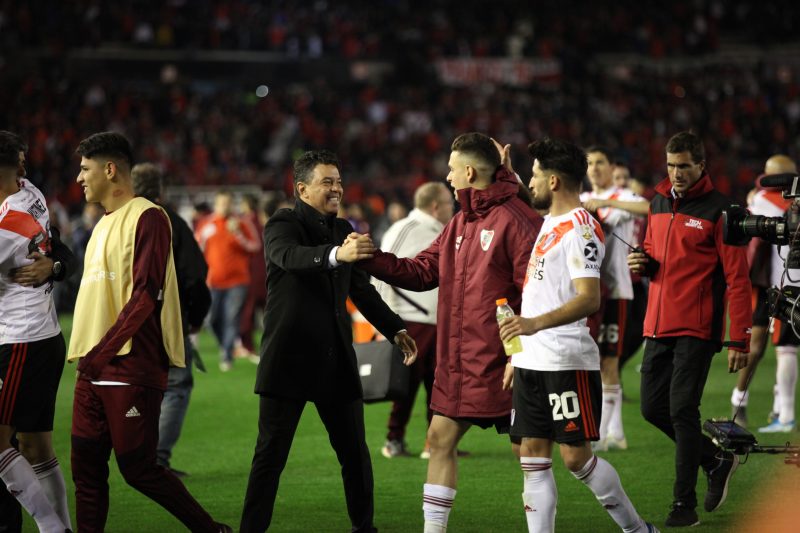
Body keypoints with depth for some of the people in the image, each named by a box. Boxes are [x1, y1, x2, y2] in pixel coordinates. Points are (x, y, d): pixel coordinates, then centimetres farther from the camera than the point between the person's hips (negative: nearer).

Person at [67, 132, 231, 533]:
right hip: (94, 368, 9)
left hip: (132, 368, -9)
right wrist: (83, 350, 11)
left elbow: (145, 295, -17)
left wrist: (103, 350, -18)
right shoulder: (104, 224, 20)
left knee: (138, 469, -6)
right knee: (86, 467, 5)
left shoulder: (147, 218, -9)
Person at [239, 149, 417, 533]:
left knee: (355, 452, 10)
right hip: (290, 358, -6)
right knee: (271, 454, -4)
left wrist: (395, 329, 14)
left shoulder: (343, 230, 14)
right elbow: (290, 256, -31)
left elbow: (362, 290, 24)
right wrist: (337, 254, -49)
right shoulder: (282, 225, -7)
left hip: (336, 358, 6)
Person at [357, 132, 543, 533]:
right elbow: (422, 272, 14)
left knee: (526, 447, 0)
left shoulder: (516, 220, -13)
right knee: (441, 439, 9)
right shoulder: (461, 223, 14)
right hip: (457, 361, 9)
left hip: (499, 362, -9)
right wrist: (372, 259, 2)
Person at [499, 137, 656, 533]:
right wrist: (517, 355, 25)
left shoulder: (579, 229, -13)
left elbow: (589, 299, -25)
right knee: (532, 456, 5)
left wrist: (535, 323, -38)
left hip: (568, 361, -9)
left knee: (576, 456, -5)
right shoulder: (549, 224, 16)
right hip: (532, 361, 9)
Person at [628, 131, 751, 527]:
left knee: (682, 411, -9)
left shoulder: (717, 210, -9)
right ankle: (717, 461, 28)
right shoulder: (658, 204, 12)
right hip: (658, 326, 7)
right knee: (653, 408, 7)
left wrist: (739, 340, -16)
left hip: (696, 330, -7)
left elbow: (737, 278, -11)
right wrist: (643, 264, 1)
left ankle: (684, 505, -2)